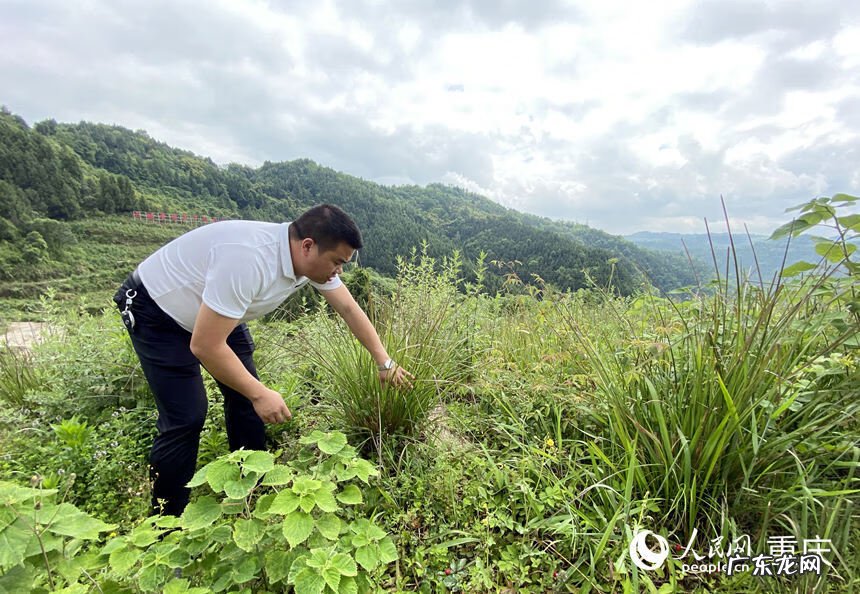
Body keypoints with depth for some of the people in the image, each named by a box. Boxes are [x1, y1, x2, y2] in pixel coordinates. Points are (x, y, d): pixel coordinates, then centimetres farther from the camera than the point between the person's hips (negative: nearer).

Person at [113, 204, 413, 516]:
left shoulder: (312, 258, -15)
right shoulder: (248, 259, -41)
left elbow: (349, 308, -3)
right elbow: (205, 346, -35)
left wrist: (385, 362, -3)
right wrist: (260, 394, -25)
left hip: (215, 311, 8)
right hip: (156, 311, -7)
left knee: (246, 394, 5)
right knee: (186, 418, -11)